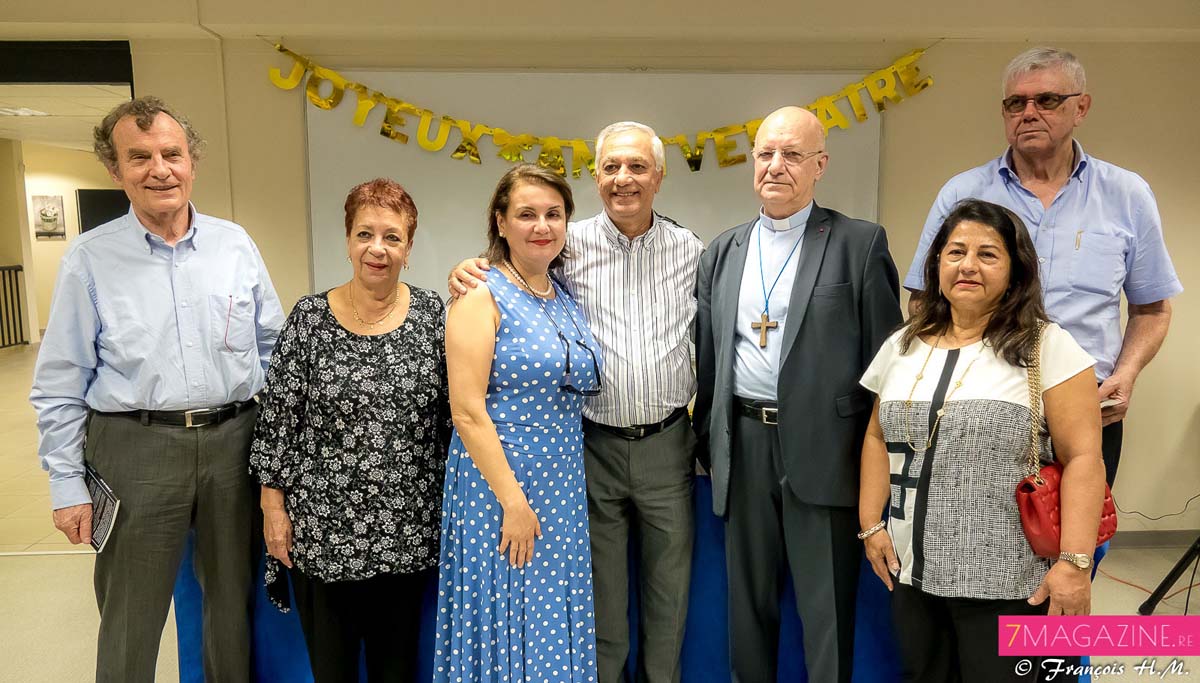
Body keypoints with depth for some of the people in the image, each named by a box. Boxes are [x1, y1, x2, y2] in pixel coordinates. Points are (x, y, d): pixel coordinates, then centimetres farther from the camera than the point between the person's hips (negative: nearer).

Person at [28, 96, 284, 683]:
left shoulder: (236, 244, 3)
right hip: (135, 450, -2)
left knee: (233, 599, 17)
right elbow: (60, 385, 0)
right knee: (130, 619, 10)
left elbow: (273, 347, 8)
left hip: (232, 441, 2)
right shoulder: (89, 259, -3)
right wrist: (68, 487, -2)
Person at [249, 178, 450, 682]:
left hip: (409, 528, 1)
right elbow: (277, 418, -1)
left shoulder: (433, 314, -2)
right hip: (321, 527, 0)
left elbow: (454, 413, 2)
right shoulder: (309, 318, -4)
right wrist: (273, 505, -2)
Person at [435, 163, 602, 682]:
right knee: (507, 618, 6)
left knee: (556, 621, 15)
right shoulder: (482, 297, -9)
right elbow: (467, 411, -16)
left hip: (564, 484, 6)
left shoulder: (568, 301, 10)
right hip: (499, 480, -6)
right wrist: (514, 501, -17)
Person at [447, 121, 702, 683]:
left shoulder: (690, 250, 2)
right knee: (601, 584, 14)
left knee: (670, 582, 16)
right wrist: (466, 274, -18)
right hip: (595, 443, -1)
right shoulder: (569, 245, -4)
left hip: (667, 444, 2)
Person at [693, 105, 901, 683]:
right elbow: (707, 356, 12)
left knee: (827, 607, 7)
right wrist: (707, 440, 10)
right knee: (748, 600, 17)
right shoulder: (722, 252, 11)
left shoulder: (860, 244, -2)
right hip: (742, 444, 4)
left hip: (823, 448, -4)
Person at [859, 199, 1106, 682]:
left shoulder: (1049, 347, -8)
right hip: (911, 571, 5)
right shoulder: (902, 346, 6)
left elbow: (1082, 458, -11)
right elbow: (878, 437, 12)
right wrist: (871, 523, 5)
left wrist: (1075, 562, -17)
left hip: (1005, 584, -4)